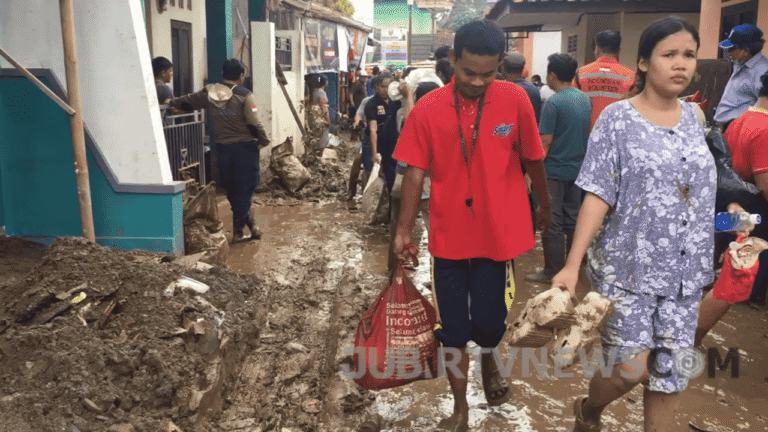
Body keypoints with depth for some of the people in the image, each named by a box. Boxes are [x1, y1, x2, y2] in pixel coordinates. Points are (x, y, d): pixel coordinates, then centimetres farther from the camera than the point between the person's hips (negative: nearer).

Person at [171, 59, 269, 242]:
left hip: (223, 148, 4)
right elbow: (254, 124, -14)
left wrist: (172, 102, 37)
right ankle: (238, 229, 1)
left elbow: (187, 102, 19)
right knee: (244, 188, 3)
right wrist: (264, 140, 2)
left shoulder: (209, 93, 4)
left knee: (231, 189, 15)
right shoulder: (244, 95, -9)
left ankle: (249, 224, 21)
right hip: (245, 147, -4)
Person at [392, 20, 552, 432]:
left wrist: (544, 205, 16)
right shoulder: (428, 108, -8)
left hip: (499, 233, 0)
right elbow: (415, 172, -4)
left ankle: (488, 357, 45)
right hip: (448, 236, 1)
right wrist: (404, 231, -4)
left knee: (489, 320, 7)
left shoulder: (515, 100, -9)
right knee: (453, 328, 10)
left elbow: (532, 160, 3)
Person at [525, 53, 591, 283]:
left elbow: (545, 142, -18)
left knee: (551, 223, 0)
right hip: (578, 169, 8)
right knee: (573, 219, 15)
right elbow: (589, 134, 15)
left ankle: (552, 271, 5)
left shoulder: (554, 103, -16)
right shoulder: (585, 99, 7)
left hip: (555, 171, -7)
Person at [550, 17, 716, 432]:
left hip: (683, 270, 5)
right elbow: (598, 195, -13)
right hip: (626, 266, -4)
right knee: (630, 366, -3)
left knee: (671, 370, 8)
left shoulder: (692, 118, 7)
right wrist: (573, 264, -20)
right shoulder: (617, 118, -8)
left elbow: (700, 190, 13)